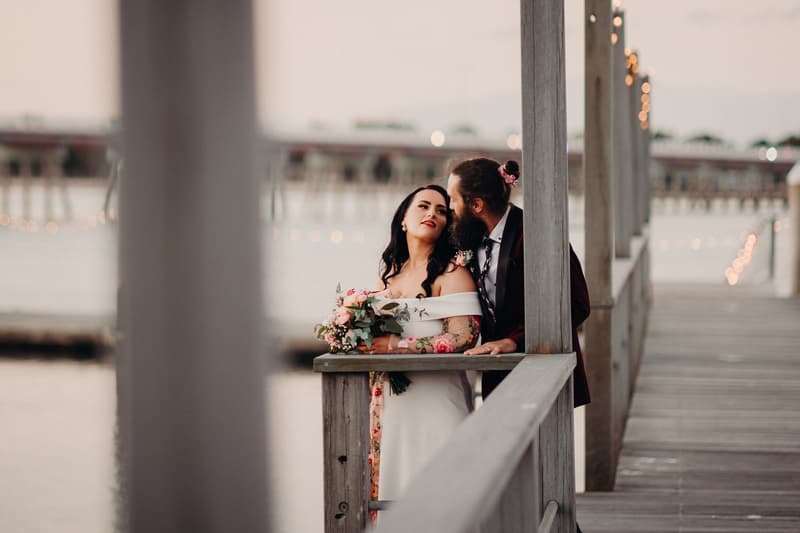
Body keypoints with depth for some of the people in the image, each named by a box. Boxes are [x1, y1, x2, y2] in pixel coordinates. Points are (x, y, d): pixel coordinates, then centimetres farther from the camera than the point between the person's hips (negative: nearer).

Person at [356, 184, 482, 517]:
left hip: (435, 398, -6)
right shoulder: (388, 275, 14)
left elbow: (464, 337, -16)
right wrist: (363, 342, 1)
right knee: (393, 481, 7)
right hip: (390, 399, 6)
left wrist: (395, 346, -18)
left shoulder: (451, 272, -6)